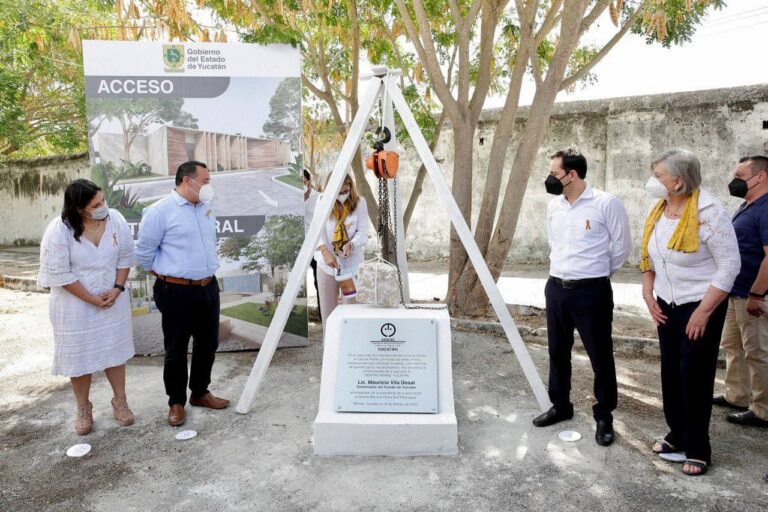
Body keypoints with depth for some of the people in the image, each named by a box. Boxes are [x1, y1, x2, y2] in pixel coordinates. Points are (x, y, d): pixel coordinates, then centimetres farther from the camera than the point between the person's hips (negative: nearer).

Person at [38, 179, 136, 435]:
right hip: (76, 305, -2)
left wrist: (117, 289, -10)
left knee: (114, 349, 13)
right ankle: (83, 408, 29)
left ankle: (120, 401, 29)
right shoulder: (59, 231, -21)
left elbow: (125, 257, -1)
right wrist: (92, 299, -15)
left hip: (113, 300, 3)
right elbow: (59, 274, -17)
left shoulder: (116, 220, -11)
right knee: (79, 355, 10)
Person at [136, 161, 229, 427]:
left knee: (208, 343, 15)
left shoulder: (205, 208, 9)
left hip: (209, 287, 7)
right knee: (176, 349, 6)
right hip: (177, 291, -7)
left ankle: (200, 392, 33)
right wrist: (164, 274, 4)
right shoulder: (161, 210, -12)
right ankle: (176, 402, 22)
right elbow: (144, 251, -6)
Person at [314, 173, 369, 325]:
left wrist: (351, 244, -28)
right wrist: (325, 251, -31)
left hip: (352, 265, -1)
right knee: (328, 312, 9)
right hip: (327, 265, 1)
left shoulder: (359, 203, -3)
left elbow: (363, 233, -7)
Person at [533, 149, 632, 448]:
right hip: (556, 288, 6)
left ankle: (604, 416, 21)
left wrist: (597, 273, 5)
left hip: (592, 292, -6)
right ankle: (560, 406, 33)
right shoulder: (553, 206, 6)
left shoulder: (606, 204, -12)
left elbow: (622, 247, -4)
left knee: (600, 356, 5)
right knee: (558, 351, 16)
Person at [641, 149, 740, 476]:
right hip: (666, 306, 6)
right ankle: (677, 434, 32)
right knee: (671, 373, 14)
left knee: (695, 377, 3)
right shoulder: (658, 211, 1)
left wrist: (703, 312, -17)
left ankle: (697, 449, 19)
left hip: (700, 307, -6)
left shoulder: (708, 213, -20)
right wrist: (648, 295, 2)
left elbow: (729, 266, -17)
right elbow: (648, 257, 11)